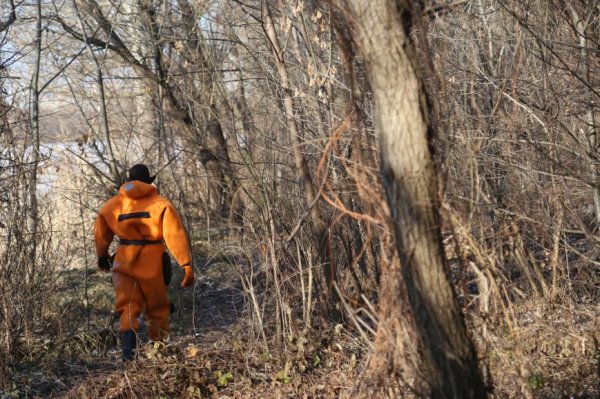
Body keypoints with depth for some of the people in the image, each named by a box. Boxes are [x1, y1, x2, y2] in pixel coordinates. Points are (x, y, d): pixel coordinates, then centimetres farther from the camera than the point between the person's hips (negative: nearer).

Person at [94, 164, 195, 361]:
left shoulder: (112, 205, 8)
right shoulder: (161, 204, -3)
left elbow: (101, 235, 20)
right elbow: (176, 235, -14)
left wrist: (102, 256, 39)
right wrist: (186, 264, -17)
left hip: (124, 261, 2)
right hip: (152, 263, -2)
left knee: (127, 306, 3)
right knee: (157, 308, 14)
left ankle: (128, 343, -22)